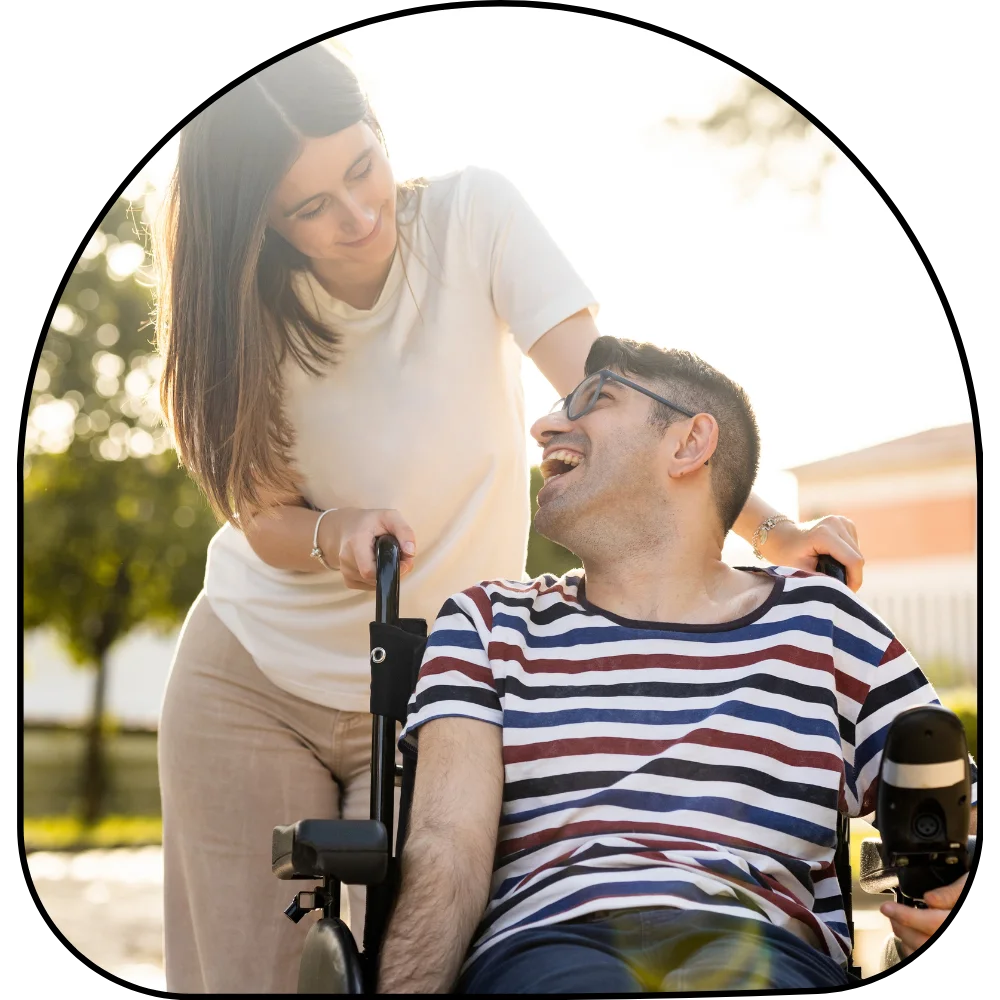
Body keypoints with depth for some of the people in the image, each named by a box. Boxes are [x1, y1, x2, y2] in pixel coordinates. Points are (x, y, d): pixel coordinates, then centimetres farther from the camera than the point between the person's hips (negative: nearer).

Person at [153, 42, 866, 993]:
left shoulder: (472, 216, -14)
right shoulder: (247, 308, -8)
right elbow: (264, 514, -7)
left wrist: (769, 529, -35)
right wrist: (338, 536, -31)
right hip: (249, 684, 1)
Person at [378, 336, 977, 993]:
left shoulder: (819, 623, 18)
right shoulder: (486, 626, 20)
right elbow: (448, 849, 5)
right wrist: (407, 986, -15)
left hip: (764, 946, 0)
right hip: (544, 939, 0)